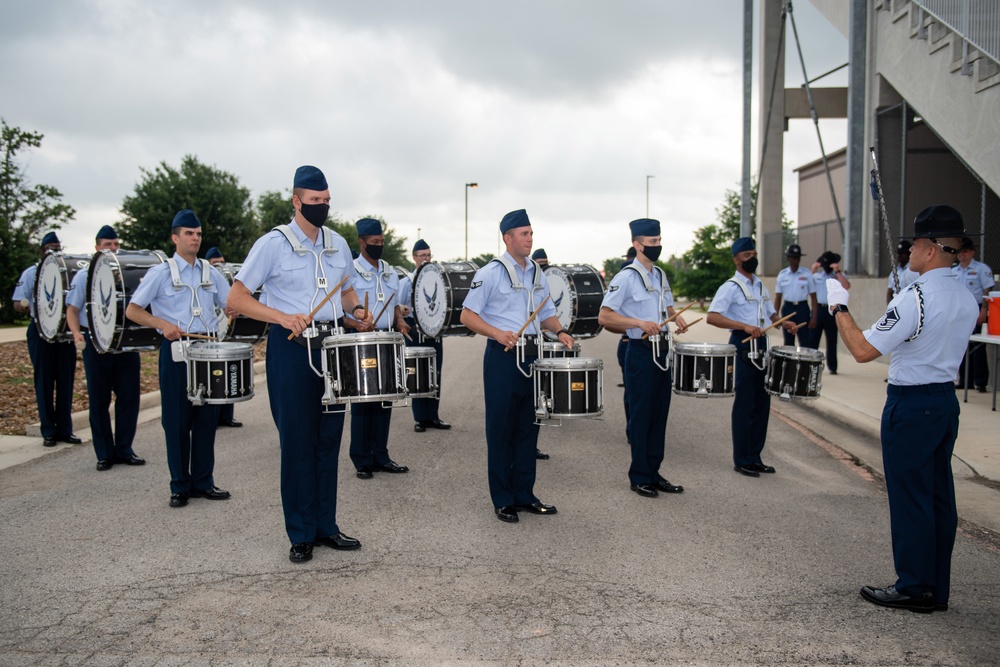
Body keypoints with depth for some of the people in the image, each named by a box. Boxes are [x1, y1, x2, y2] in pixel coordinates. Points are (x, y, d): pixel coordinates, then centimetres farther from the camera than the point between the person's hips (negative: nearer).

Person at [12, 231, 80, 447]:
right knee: (44, 381, 2)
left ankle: (65, 429, 12)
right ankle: (49, 431, 9)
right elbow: (17, 303, -1)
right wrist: (24, 306, -25)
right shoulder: (31, 273, 1)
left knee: (66, 380, 4)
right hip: (41, 331, -2)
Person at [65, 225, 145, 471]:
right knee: (99, 400, 4)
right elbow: (72, 309, 2)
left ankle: (124, 449, 14)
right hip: (96, 343, -2)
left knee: (129, 397, 3)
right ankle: (104, 453, 13)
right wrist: (77, 333, -17)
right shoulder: (85, 276, 4)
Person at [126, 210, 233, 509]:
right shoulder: (161, 273, 0)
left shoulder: (211, 273, 12)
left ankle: (203, 481, 16)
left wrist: (236, 308, -10)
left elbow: (229, 305, 14)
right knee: (177, 419, 1)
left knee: (207, 417, 6)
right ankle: (180, 486, 12)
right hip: (176, 350, -4)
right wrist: (163, 324, -19)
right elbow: (132, 310, -4)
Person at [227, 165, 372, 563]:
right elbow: (236, 298, -8)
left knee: (329, 438, 9)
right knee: (297, 442, 0)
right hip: (291, 349, -5)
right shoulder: (273, 243, -6)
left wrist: (357, 309, 0)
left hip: (332, 346, 5)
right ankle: (301, 534, 12)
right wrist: (283, 317, -21)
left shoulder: (338, 244, 10)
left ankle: (326, 526, 20)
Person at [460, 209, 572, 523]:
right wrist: (498, 333, -22)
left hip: (531, 356, 6)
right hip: (502, 357, -6)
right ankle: (503, 500, 11)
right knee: (501, 428, 1)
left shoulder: (537, 273, 12)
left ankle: (525, 494, 21)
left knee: (528, 426, 10)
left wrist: (559, 331, -1)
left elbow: (546, 314, 19)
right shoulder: (490, 273, -7)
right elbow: (467, 315, -8)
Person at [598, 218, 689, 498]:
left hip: (662, 351, 8)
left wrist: (676, 318, 2)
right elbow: (604, 317, -17)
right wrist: (640, 323, -26)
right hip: (640, 352, -7)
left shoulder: (660, 275, 12)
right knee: (640, 417, 1)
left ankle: (654, 473, 23)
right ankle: (639, 477, 13)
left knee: (659, 414, 12)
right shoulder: (626, 278, -12)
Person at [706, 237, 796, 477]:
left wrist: (782, 322, 4)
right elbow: (712, 317, -23)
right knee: (744, 404, -2)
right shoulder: (731, 287, -10)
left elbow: (770, 313, 26)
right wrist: (745, 326, -31)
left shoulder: (760, 285, 15)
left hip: (761, 346, 8)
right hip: (743, 347, -8)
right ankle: (741, 461, 8)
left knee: (762, 403, 11)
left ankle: (755, 457, 22)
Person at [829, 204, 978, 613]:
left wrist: (839, 308, -11)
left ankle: (914, 589, 13)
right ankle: (937, 590, 24)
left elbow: (863, 351, -21)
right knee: (939, 496, 14)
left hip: (910, 405, -8)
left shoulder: (914, 298, -21)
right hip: (947, 399, 9)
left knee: (909, 497, 2)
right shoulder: (967, 300, 7)